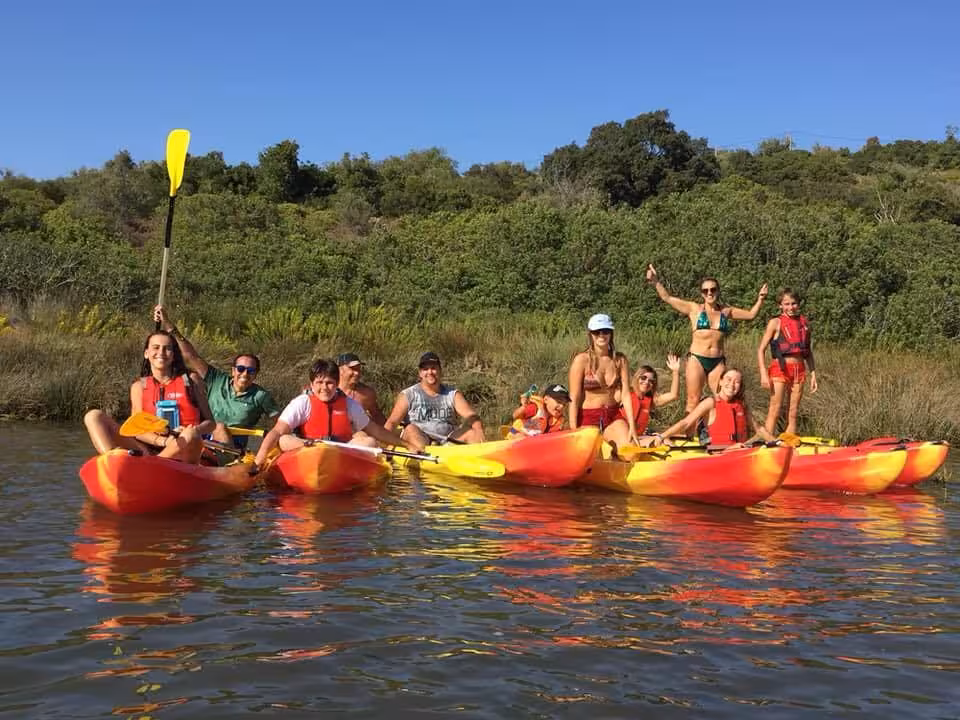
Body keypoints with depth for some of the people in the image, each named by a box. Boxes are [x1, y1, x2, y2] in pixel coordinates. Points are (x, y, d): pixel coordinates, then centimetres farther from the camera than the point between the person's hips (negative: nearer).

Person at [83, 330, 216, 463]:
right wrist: (163, 441, -18)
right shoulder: (139, 387, 13)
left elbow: (210, 422, 11)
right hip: (148, 449, 2)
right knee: (93, 417, -11)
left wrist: (195, 430, -14)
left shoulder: (190, 380, 11)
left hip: (182, 453, -2)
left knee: (191, 436, -38)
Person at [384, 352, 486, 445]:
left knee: (471, 432, -18)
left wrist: (478, 431, -23)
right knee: (411, 429, -30)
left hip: (447, 441, 3)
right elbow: (391, 422, -2)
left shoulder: (453, 394, 14)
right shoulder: (408, 395, 8)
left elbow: (470, 414, -1)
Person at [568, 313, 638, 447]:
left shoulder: (620, 360, 3)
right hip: (587, 418, -3)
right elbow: (574, 400, -9)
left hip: (613, 417, 3)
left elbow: (626, 394, -1)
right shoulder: (581, 360, -8)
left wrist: (632, 426, -10)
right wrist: (574, 433, -13)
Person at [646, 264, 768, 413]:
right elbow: (667, 298, -1)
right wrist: (656, 282, -10)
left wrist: (760, 299, 11)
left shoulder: (726, 311, 12)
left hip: (718, 362, 3)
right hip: (696, 360, -3)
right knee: (693, 402, -2)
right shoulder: (694, 309, 2)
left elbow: (751, 314, 22)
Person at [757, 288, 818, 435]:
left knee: (793, 414, 6)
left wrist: (813, 374, 12)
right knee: (774, 412, -7)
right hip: (780, 369, -4)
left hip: (799, 370, 4)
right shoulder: (776, 323, -2)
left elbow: (808, 352, 19)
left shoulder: (804, 323, 11)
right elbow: (761, 350, -4)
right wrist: (763, 374, -14)